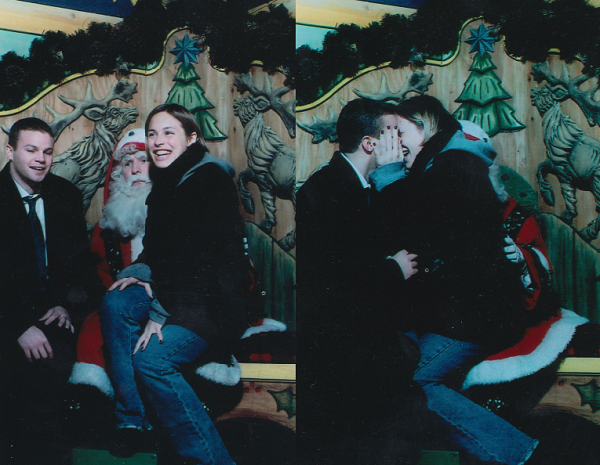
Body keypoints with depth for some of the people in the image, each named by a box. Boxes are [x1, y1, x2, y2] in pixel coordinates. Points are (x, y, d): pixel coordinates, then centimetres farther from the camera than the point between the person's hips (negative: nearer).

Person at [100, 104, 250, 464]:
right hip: (181, 289, 9)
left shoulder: (210, 180, -17)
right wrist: (142, 271, 0)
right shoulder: (167, 182, 11)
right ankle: (132, 420, -5)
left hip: (218, 300, -9)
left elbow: (194, 255, -23)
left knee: (151, 359, -24)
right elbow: (159, 245, 22)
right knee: (116, 303, -8)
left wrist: (160, 314, -23)